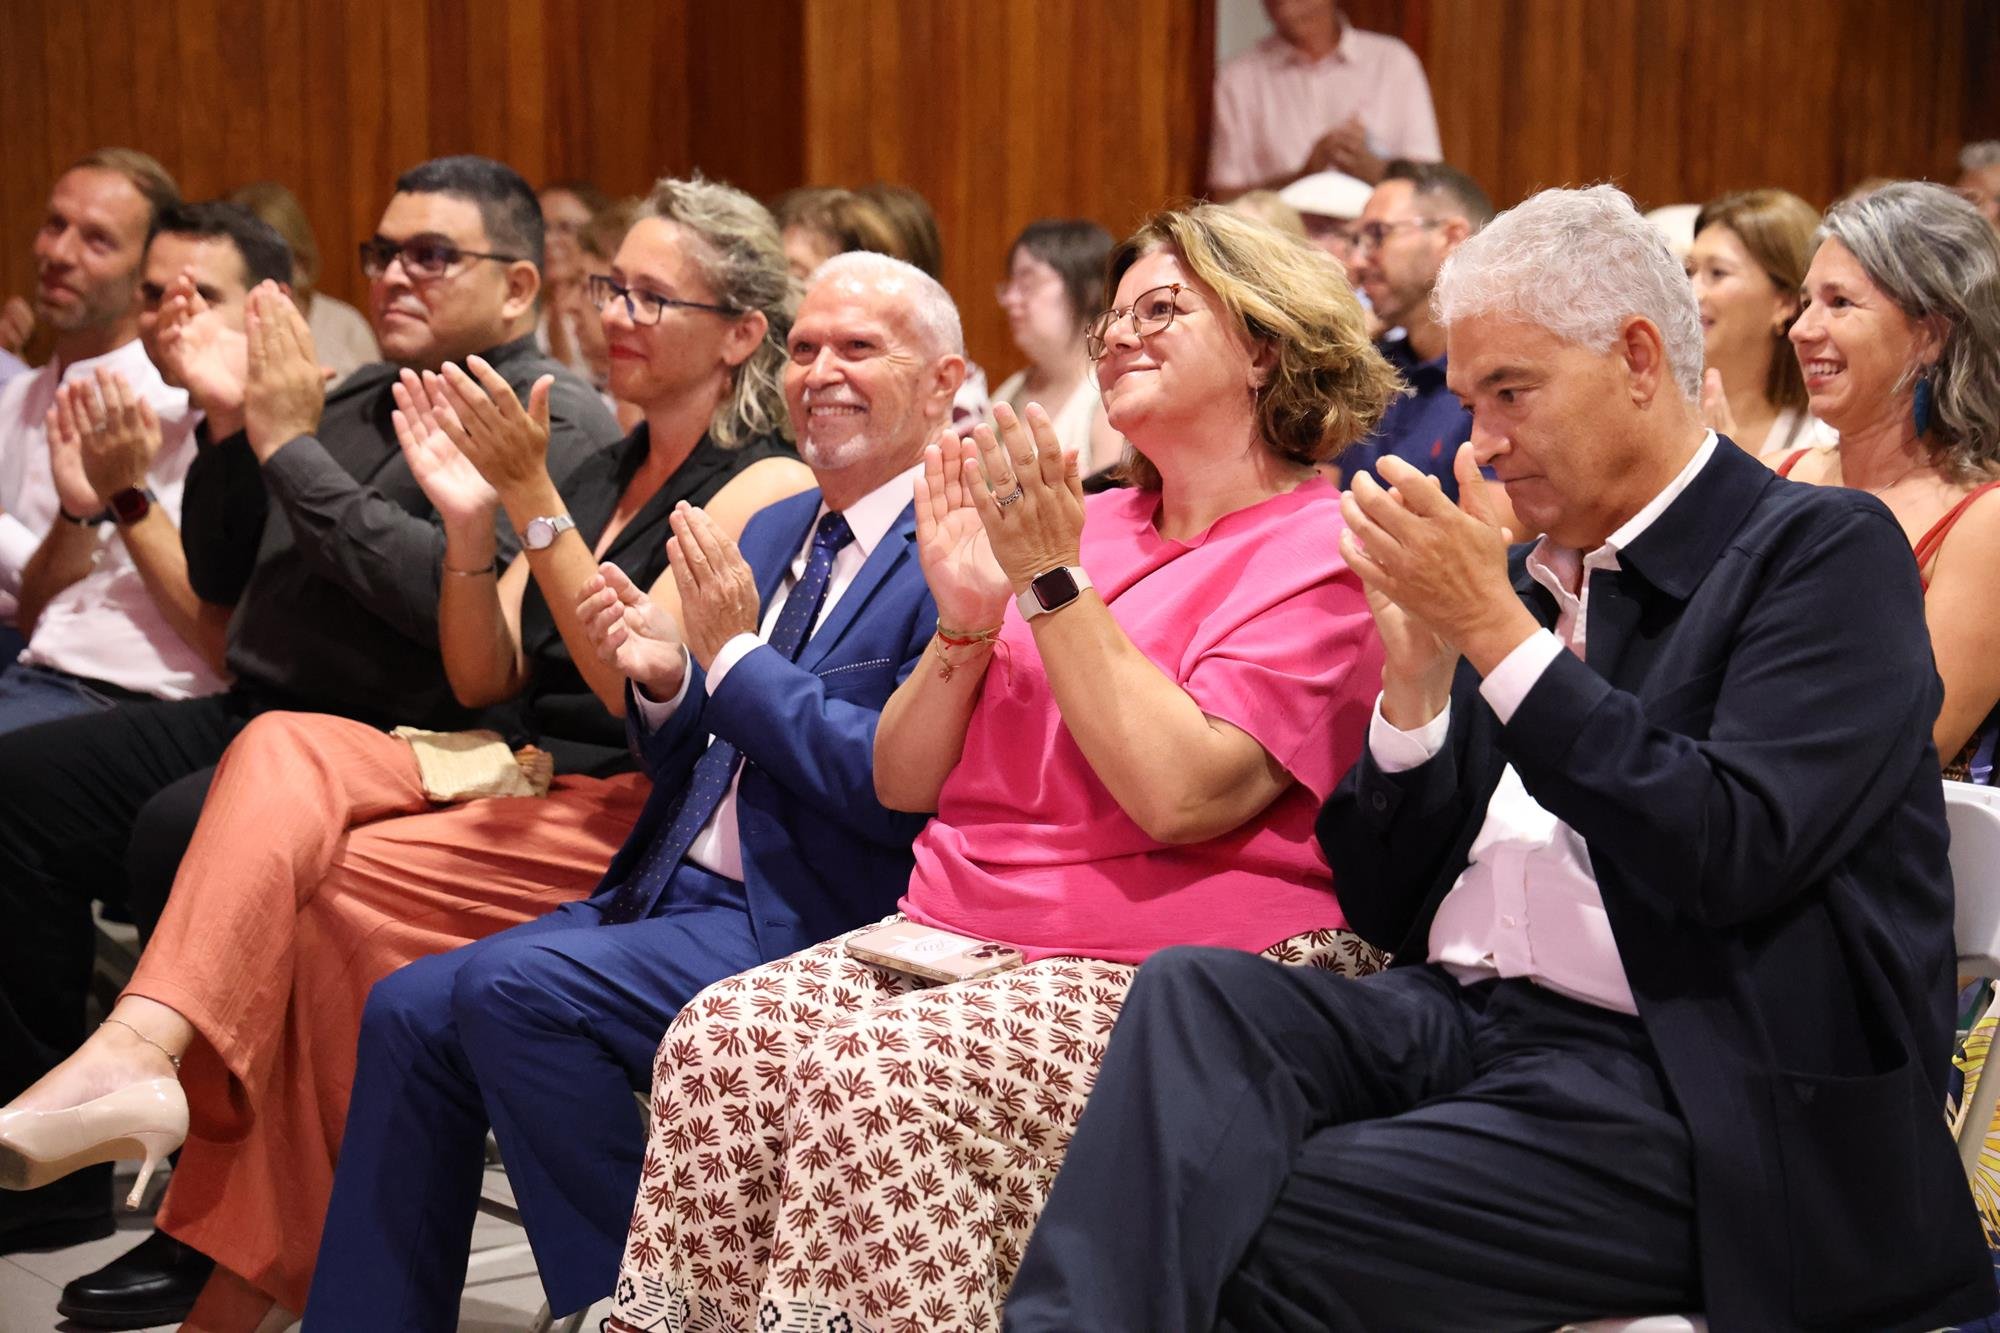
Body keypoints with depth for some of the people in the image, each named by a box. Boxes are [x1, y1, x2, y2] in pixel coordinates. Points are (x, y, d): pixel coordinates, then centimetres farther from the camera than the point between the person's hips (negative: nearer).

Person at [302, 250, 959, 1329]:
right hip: (676, 895, 8)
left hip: (801, 930, -8)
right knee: (408, 1013, -5)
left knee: (509, 986, -24)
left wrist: (735, 653, -13)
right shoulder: (773, 533, 17)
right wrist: (664, 682, 0)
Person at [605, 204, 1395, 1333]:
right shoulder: (1087, 524, 17)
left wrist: (1053, 583, -12)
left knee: (885, 1078, -33)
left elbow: (1180, 794, -18)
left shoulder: (1324, 551, -2)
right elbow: (905, 782, 17)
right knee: (720, 1037, -21)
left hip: (1169, 977, -6)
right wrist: (968, 618, 0)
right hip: (955, 936, 6)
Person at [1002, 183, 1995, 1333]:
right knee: (1199, 989, -24)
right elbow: (1386, 909, 16)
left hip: (1669, 1090, -6)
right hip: (1452, 1025, 6)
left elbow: (1741, 852, -17)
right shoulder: (1523, 573, 17)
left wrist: (1496, 628, -13)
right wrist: (1417, 678, -1)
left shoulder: (1825, 549, -1)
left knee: (1257, 1237, -27)